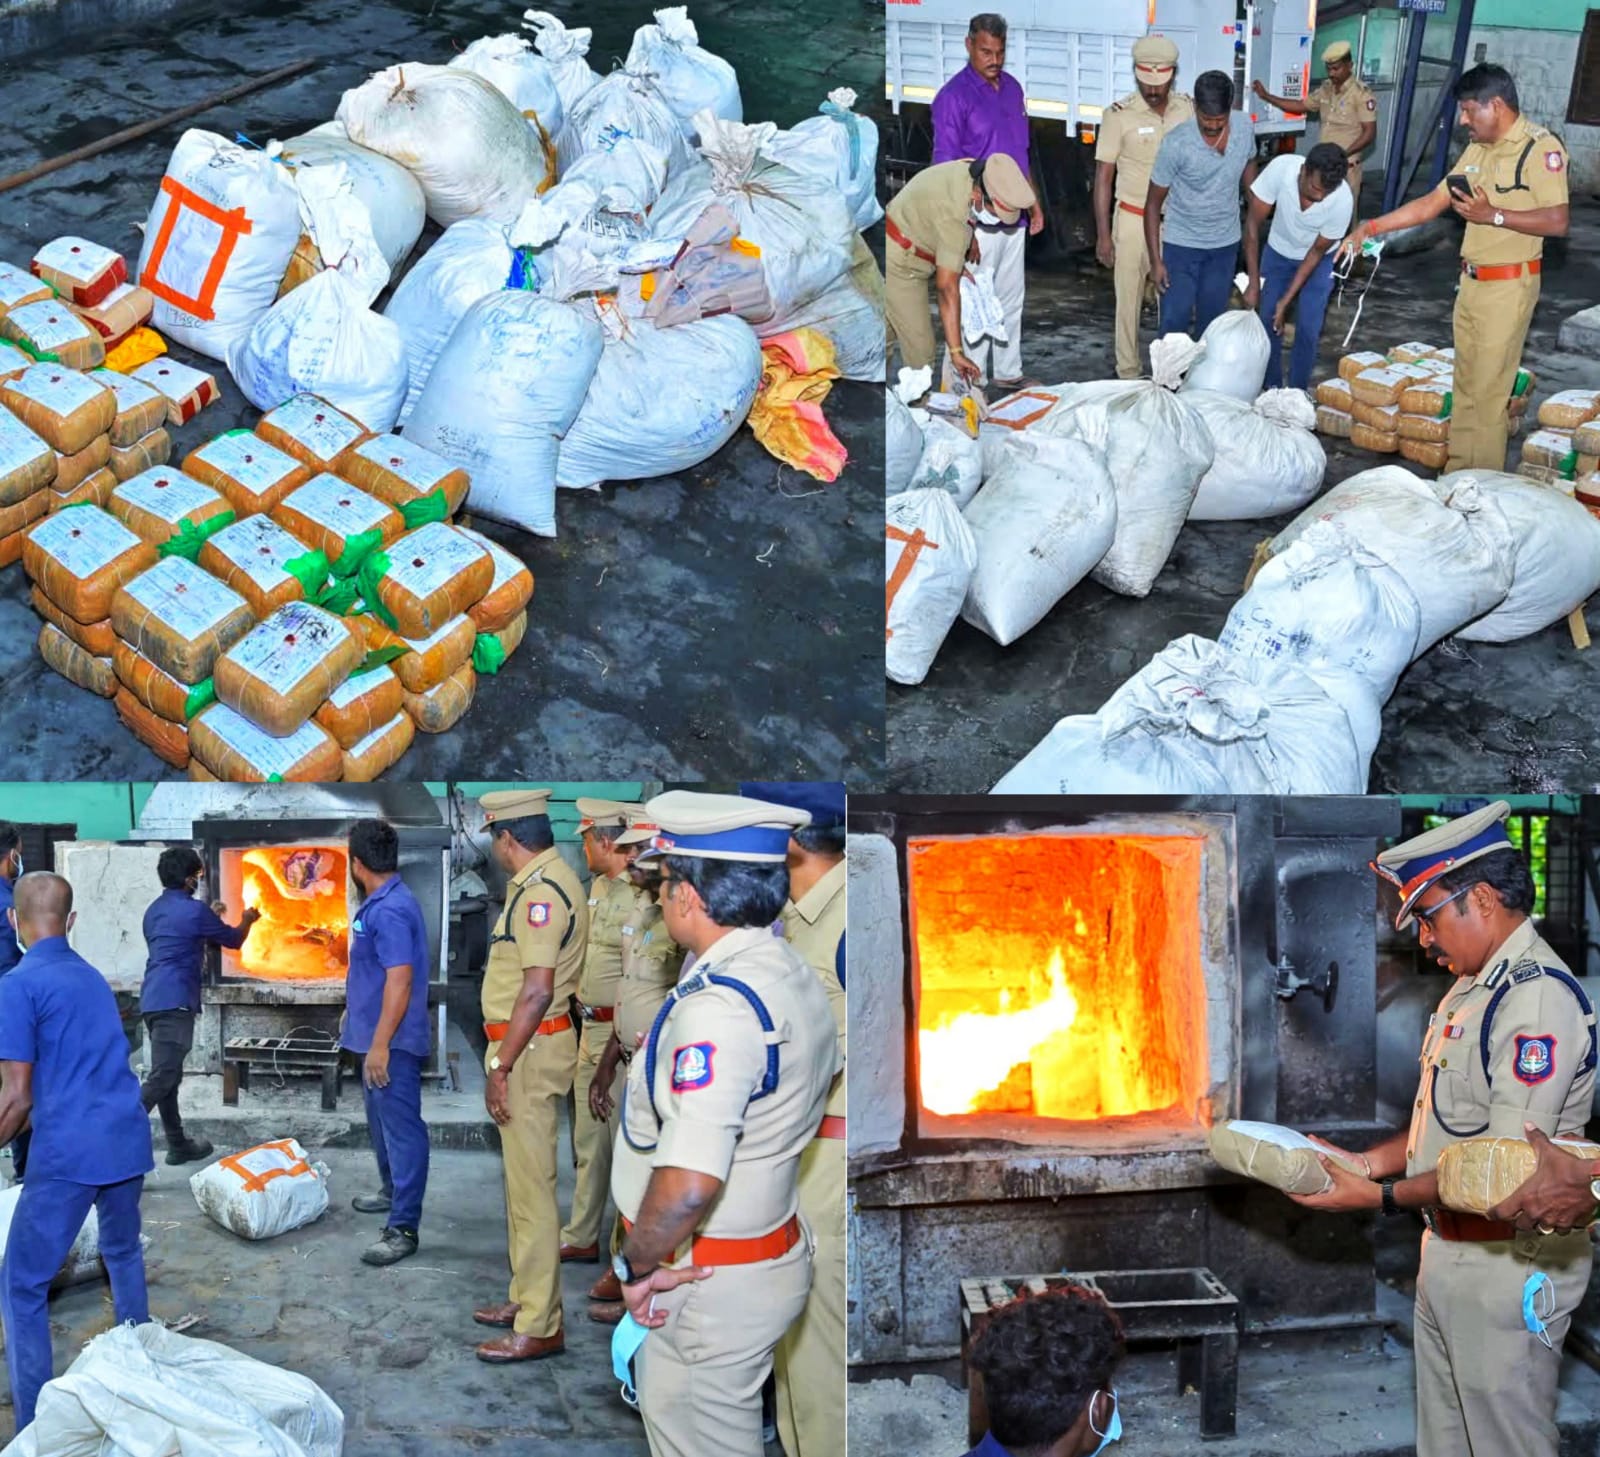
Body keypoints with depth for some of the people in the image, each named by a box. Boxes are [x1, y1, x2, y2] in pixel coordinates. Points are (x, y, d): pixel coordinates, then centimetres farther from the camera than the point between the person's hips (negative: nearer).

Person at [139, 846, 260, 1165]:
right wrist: (247, 921, 29)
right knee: (161, 1079, -14)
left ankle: (178, 1144, 21)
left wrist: (210, 918, 41)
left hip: (153, 1000, 9)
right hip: (174, 1002, -9)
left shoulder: (155, 910, 17)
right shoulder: (193, 910, -7)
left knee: (168, 1076, 14)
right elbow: (233, 940, 8)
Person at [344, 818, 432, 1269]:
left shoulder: (390, 910, -23)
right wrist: (356, 1014, 40)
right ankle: (393, 1192, 40)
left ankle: (404, 1228, -7)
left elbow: (400, 980, -28)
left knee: (402, 1129, -8)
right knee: (382, 1123, 24)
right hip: (377, 1036, 11)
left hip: (392, 1043, -11)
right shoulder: (382, 902, 10)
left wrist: (380, 1044, -27)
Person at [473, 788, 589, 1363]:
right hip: (531, 1045, 11)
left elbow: (537, 990, -26)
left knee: (531, 1186, -6)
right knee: (523, 1180, 19)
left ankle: (539, 1327, 0)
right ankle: (527, 1298, 30)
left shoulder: (540, 892, -20)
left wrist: (500, 1065, -22)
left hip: (531, 1049, -11)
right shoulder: (548, 879, 13)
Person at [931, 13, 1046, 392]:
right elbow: (946, 168, -16)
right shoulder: (954, 97, -14)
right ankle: (972, 381, 9)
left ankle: (1008, 371, 30)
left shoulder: (1012, 88, 9)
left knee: (1011, 299, 16)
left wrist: (1034, 202, 17)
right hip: (979, 221, -7)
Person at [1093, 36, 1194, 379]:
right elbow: (1103, 177, -7)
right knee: (1129, 300, 5)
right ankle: (1128, 375, 16)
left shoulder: (1188, 109, -1)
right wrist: (1103, 234, -9)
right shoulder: (1119, 114, -11)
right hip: (1133, 221, -3)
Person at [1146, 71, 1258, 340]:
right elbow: (1153, 203, -14)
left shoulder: (1245, 126, -12)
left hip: (1225, 243, 4)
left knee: (1211, 320, 13)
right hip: (1182, 244, -4)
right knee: (1175, 321, -4)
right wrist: (1155, 260, -15)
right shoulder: (1176, 144, -24)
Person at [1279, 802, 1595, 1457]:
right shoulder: (1471, 989, 12)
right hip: (1447, 1252, 9)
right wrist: (1365, 1162, 5)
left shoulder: (1538, 997, -21)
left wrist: (1382, 1196, -19)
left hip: (1508, 1268, -9)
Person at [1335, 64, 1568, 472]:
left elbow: (1557, 222, -22)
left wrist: (1494, 215, -21)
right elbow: (1432, 203, 14)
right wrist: (1372, 227, 7)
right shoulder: (1477, 149, 11)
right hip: (1471, 282, 8)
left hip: (1508, 285, -8)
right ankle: (1457, 475, 23)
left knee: (1488, 392, -4)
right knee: (1464, 386, 14)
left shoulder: (1541, 148, -15)